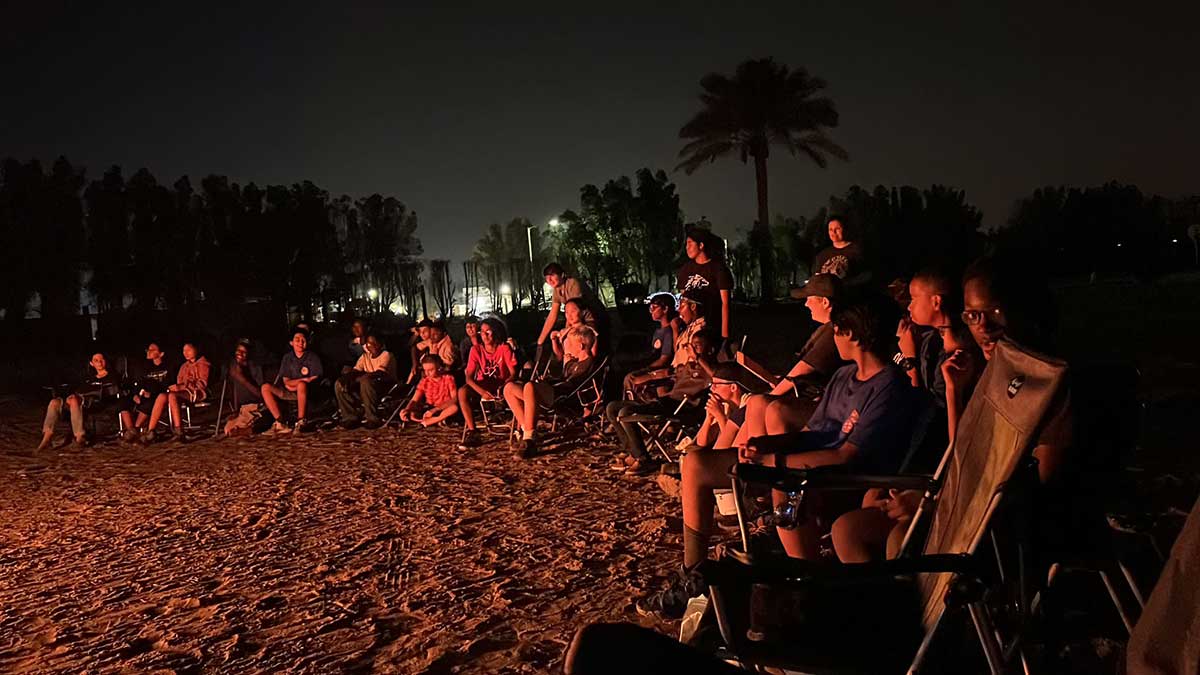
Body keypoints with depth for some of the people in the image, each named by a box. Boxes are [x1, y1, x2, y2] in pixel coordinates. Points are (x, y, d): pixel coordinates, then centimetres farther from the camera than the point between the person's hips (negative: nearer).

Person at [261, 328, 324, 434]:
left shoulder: (312, 357, 3)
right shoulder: (287, 358, 10)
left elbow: (315, 379, -4)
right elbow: (286, 381, 4)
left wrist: (294, 383, -11)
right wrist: (303, 380, -13)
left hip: (308, 392, -4)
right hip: (290, 393, 4)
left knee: (301, 385, -39)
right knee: (265, 387, -15)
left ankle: (301, 421, -31)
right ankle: (280, 424, -25)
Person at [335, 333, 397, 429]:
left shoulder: (386, 355, -6)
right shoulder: (365, 356, 14)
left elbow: (380, 373, -21)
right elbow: (355, 370, 4)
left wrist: (361, 376, -36)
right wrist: (346, 377, -20)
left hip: (386, 385, -7)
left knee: (365, 381, -39)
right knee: (339, 384, -9)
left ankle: (373, 419, -32)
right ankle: (350, 417, -11)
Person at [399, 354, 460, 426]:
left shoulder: (448, 378, -7)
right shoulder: (424, 381, 2)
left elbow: (454, 399, -18)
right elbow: (414, 400, -5)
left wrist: (435, 409, -30)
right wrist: (406, 410, -29)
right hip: (429, 410, 3)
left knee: (454, 407, -38)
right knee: (409, 414, -23)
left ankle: (426, 421, -30)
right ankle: (439, 420, -25)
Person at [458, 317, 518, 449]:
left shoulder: (504, 349, -9)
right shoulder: (476, 350, -5)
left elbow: (513, 373, -12)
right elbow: (468, 377, -11)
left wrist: (504, 386, -34)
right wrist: (481, 392, -30)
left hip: (501, 385, -1)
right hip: (482, 387, 2)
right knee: (462, 392, -30)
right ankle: (472, 433, -26)